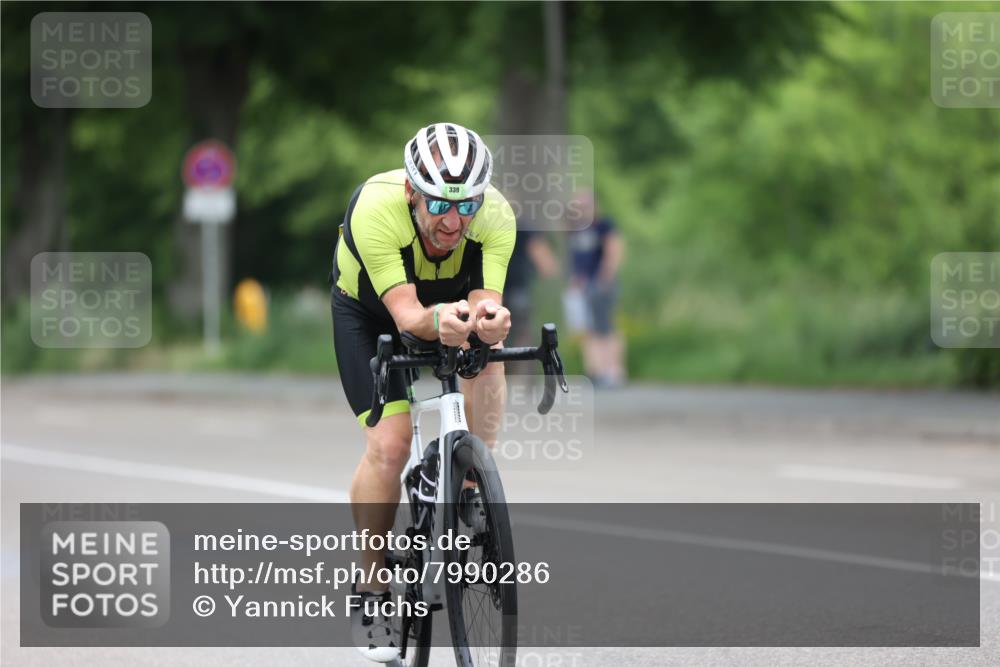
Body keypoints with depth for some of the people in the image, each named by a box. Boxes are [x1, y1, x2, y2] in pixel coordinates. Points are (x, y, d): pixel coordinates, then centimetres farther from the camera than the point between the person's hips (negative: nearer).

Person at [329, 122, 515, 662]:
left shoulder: (495, 216, -32)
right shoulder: (376, 208, -40)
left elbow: (484, 301, -40)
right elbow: (406, 314, -43)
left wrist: (487, 317, -64)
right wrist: (440, 319, -65)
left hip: (453, 297, 2)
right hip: (368, 310, -2)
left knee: (487, 348, -32)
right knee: (389, 444, -18)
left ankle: (471, 493, -16)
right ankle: (369, 590, -2)